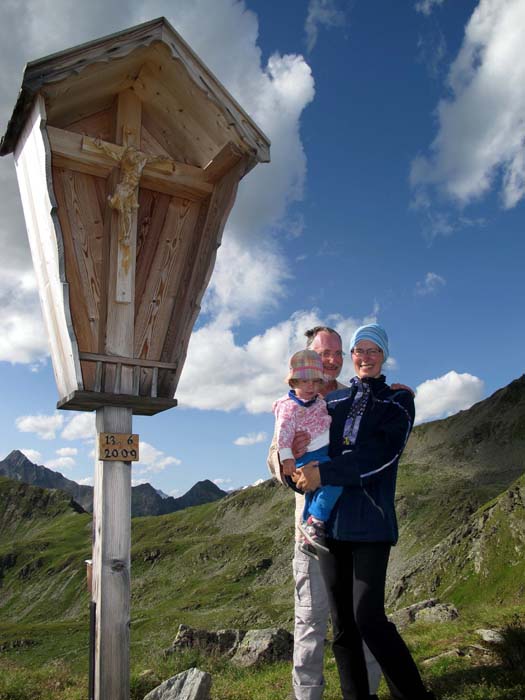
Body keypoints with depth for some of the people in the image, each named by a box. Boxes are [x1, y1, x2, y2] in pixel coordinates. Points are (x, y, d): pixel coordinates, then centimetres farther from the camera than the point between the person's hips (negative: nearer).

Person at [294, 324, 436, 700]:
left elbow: (380, 454, -9)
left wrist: (324, 473, -16)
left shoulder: (398, 401, 7)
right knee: (342, 623, 8)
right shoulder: (333, 400, 18)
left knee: (368, 617, -10)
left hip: (371, 520, -4)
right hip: (331, 518, 4)